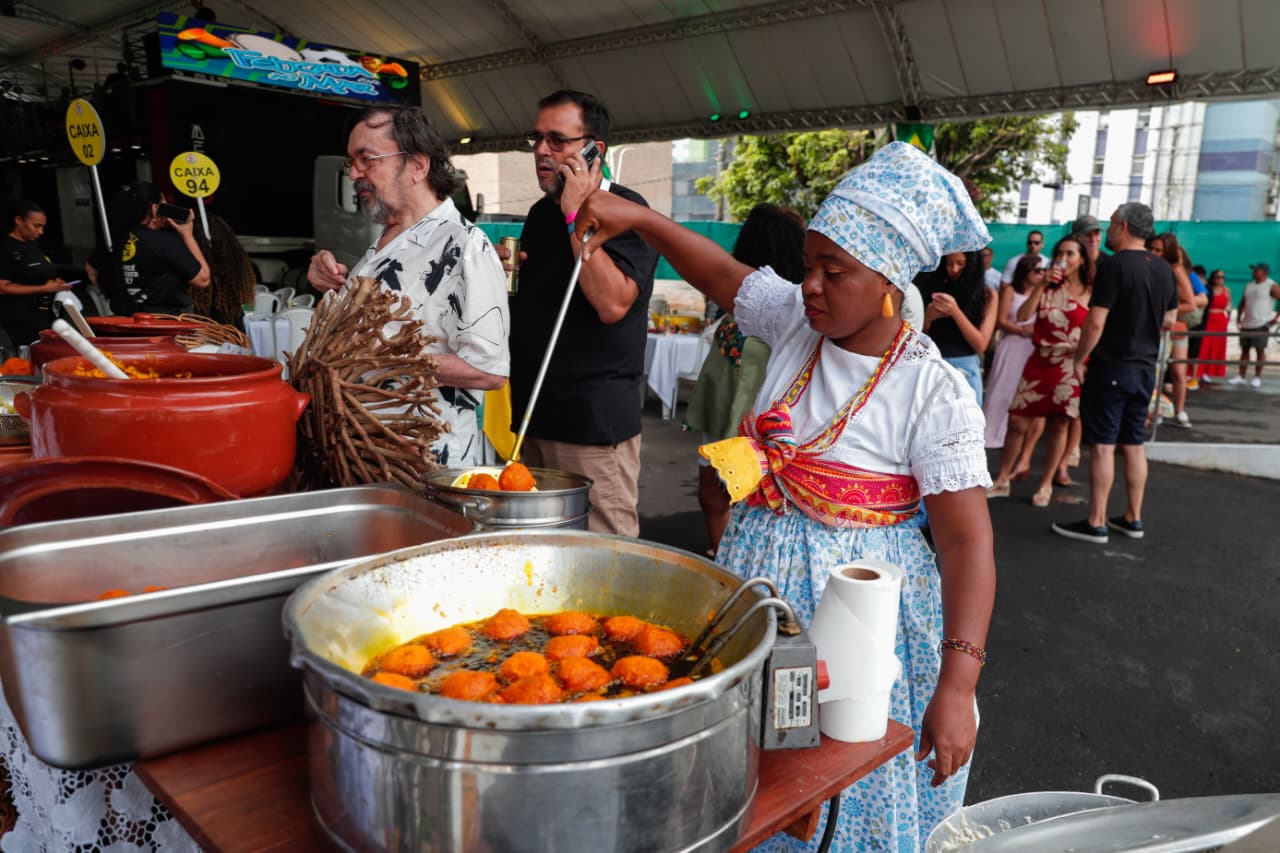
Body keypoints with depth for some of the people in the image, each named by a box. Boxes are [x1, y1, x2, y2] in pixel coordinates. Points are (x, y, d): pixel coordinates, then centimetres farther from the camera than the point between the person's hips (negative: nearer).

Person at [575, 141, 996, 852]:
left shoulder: (935, 394, -19)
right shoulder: (796, 320, -4)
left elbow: (968, 543, -20)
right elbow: (717, 271, 12)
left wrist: (956, 689, -24)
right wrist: (634, 216, -1)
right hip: (759, 571, 5)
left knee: (845, 795, 13)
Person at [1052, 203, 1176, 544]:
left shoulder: (1115, 265, -15)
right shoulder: (1164, 269, 8)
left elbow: (1095, 321, -20)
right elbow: (1169, 319, 17)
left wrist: (1078, 359, -9)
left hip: (1110, 367, -7)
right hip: (1145, 369, 8)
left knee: (1102, 445, -3)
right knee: (1134, 445, 13)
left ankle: (1096, 523, 1)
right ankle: (1133, 519, 21)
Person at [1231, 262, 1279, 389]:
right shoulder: (1249, 286, 15)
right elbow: (1242, 303, 21)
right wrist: (1238, 317, 10)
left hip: (1261, 325, -6)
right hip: (1246, 324, 6)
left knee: (1260, 350, -3)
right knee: (1244, 349, 6)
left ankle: (1257, 377, 1)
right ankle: (1241, 377, 10)